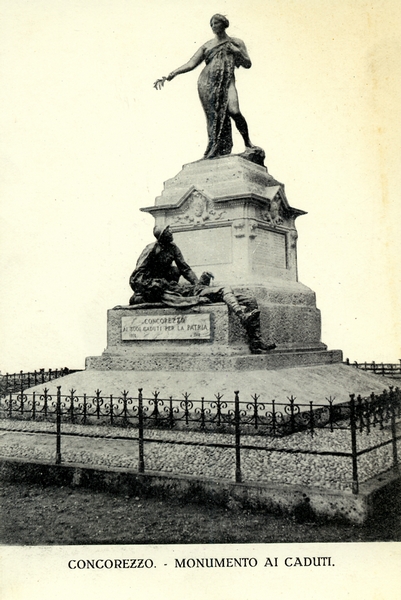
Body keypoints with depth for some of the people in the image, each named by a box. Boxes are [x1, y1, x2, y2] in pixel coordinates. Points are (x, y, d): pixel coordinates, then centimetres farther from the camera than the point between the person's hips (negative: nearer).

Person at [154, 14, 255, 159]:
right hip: (207, 84, 1)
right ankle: (213, 153, -8)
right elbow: (191, 64, 8)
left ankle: (247, 141, -6)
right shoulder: (207, 46, 16)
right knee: (213, 117, -9)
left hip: (226, 83, -1)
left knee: (234, 111, -24)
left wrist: (236, 51, 1)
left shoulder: (236, 43, 17)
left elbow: (248, 64, 17)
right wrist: (170, 75, -3)